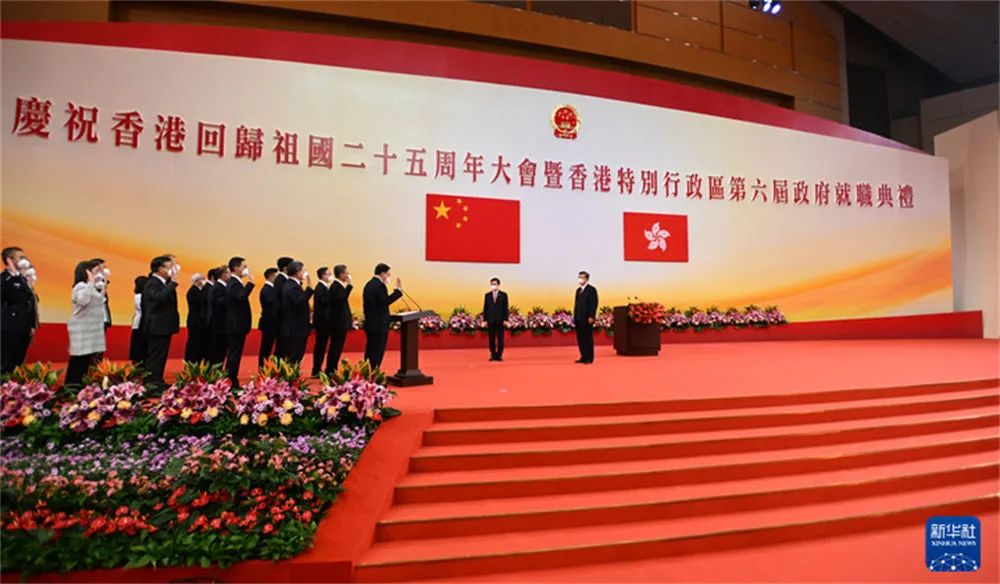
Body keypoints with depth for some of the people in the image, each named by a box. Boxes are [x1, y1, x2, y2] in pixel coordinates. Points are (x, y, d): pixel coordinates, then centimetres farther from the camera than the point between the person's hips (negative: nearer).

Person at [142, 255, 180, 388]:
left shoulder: (164, 282, 12)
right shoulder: (152, 283, -17)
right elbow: (161, 297, -33)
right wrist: (173, 282, -29)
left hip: (164, 327, 10)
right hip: (157, 327, -10)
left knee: (161, 357, 15)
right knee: (155, 357, -6)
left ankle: (157, 382, 23)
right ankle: (151, 383, -1)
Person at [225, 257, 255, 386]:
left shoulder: (234, 282, 15)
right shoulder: (234, 283, -17)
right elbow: (241, 297, -36)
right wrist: (250, 282, -35)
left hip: (236, 325, 10)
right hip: (237, 325, -10)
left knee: (233, 354, 15)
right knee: (235, 354, -6)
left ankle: (230, 381, 22)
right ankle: (232, 383, -1)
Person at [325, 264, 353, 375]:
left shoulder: (338, 286, 14)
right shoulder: (336, 286, -16)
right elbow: (341, 300, -32)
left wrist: (349, 315, 16)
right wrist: (349, 286, -29)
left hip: (340, 322, 10)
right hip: (339, 323, -10)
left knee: (336, 348, 14)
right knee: (336, 348, -5)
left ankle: (331, 371, 22)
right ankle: (330, 371, 0)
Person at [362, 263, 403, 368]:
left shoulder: (369, 284, 12)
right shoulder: (380, 285, -17)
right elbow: (386, 301, -20)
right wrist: (398, 290, -17)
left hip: (369, 323, 9)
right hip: (379, 325, -9)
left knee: (370, 351, 16)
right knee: (378, 352, -2)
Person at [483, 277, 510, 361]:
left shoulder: (504, 294, 2)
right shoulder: (487, 295, 7)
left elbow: (506, 307, 0)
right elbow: (485, 308, 7)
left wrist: (505, 319, -8)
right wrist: (485, 319, 1)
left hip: (500, 320, -1)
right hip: (490, 320, 2)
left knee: (500, 338, 0)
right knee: (491, 338, 3)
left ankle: (499, 355, 6)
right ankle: (493, 355, 10)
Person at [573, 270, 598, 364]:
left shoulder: (591, 289, -5)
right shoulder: (578, 290, 18)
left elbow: (594, 304, -12)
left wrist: (591, 317, -18)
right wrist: (575, 316, 13)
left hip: (587, 318, -7)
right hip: (578, 318, 7)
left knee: (588, 338, -2)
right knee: (580, 338, 7)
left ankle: (589, 358, 4)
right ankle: (583, 357, 15)